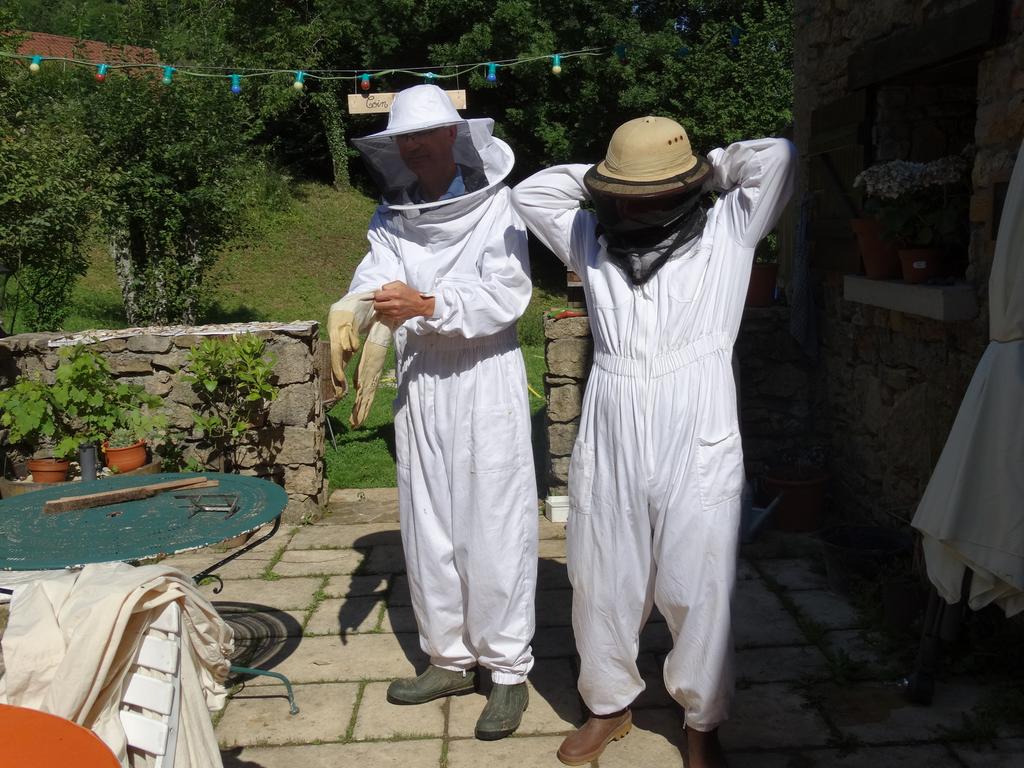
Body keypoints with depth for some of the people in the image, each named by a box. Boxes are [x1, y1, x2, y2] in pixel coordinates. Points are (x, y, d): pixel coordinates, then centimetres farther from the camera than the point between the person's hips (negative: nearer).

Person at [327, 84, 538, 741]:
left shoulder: (496, 207, -4)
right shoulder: (392, 217, 9)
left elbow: (507, 294, -15)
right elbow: (374, 275, -8)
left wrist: (427, 306, -28)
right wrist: (346, 314, -30)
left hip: (485, 383, -4)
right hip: (419, 386, 5)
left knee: (492, 530, -1)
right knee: (427, 530, 11)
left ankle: (509, 669, 14)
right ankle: (450, 659, 27)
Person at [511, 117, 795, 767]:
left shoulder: (727, 228, 5)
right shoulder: (593, 237, 13)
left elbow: (778, 157, -2)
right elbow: (530, 192, 18)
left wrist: (708, 170, 10)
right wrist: (600, 179, 13)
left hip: (697, 443, -3)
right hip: (609, 443, 3)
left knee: (698, 590, 5)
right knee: (602, 583, 11)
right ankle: (610, 706, 33)